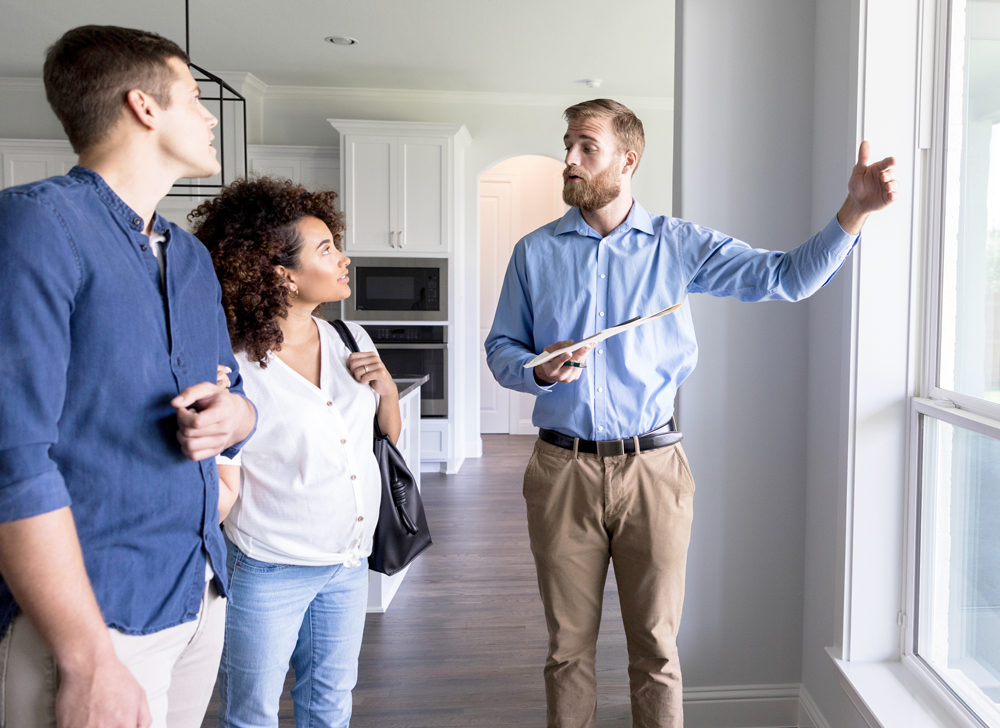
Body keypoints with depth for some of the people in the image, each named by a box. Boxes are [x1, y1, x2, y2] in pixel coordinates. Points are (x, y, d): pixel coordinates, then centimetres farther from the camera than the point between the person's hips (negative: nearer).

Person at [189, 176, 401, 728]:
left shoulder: (350, 340, 0)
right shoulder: (233, 367, -17)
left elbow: (390, 432, 12)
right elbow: (224, 491, -14)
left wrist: (385, 387, -9)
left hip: (348, 563, 5)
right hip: (268, 572, -5)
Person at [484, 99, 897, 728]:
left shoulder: (680, 245, 2)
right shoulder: (535, 252, 6)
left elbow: (789, 277, -2)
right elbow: (501, 349, 10)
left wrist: (854, 211, -16)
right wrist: (540, 370, -11)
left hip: (652, 470, -1)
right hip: (563, 470, 1)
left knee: (657, 650, 10)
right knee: (569, 648, 13)